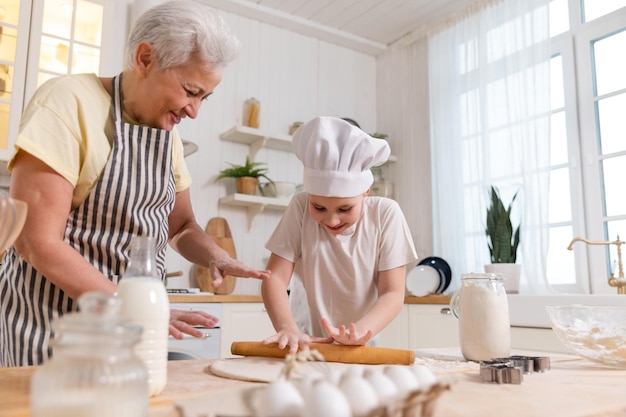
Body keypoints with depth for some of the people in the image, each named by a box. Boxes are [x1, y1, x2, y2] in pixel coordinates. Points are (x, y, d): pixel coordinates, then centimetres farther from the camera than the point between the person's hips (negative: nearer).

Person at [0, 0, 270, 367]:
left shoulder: (168, 134, 5)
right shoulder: (70, 102, -15)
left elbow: (181, 227, 14)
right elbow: (38, 243, -19)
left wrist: (216, 257, -7)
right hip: (50, 325, -5)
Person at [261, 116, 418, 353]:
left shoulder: (386, 214, -12)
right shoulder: (300, 209, -10)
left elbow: (393, 293, -13)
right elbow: (275, 278, -12)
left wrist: (359, 331, -31)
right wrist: (288, 329, -29)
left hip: (359, 349, 1)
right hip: (306, 344, -1)